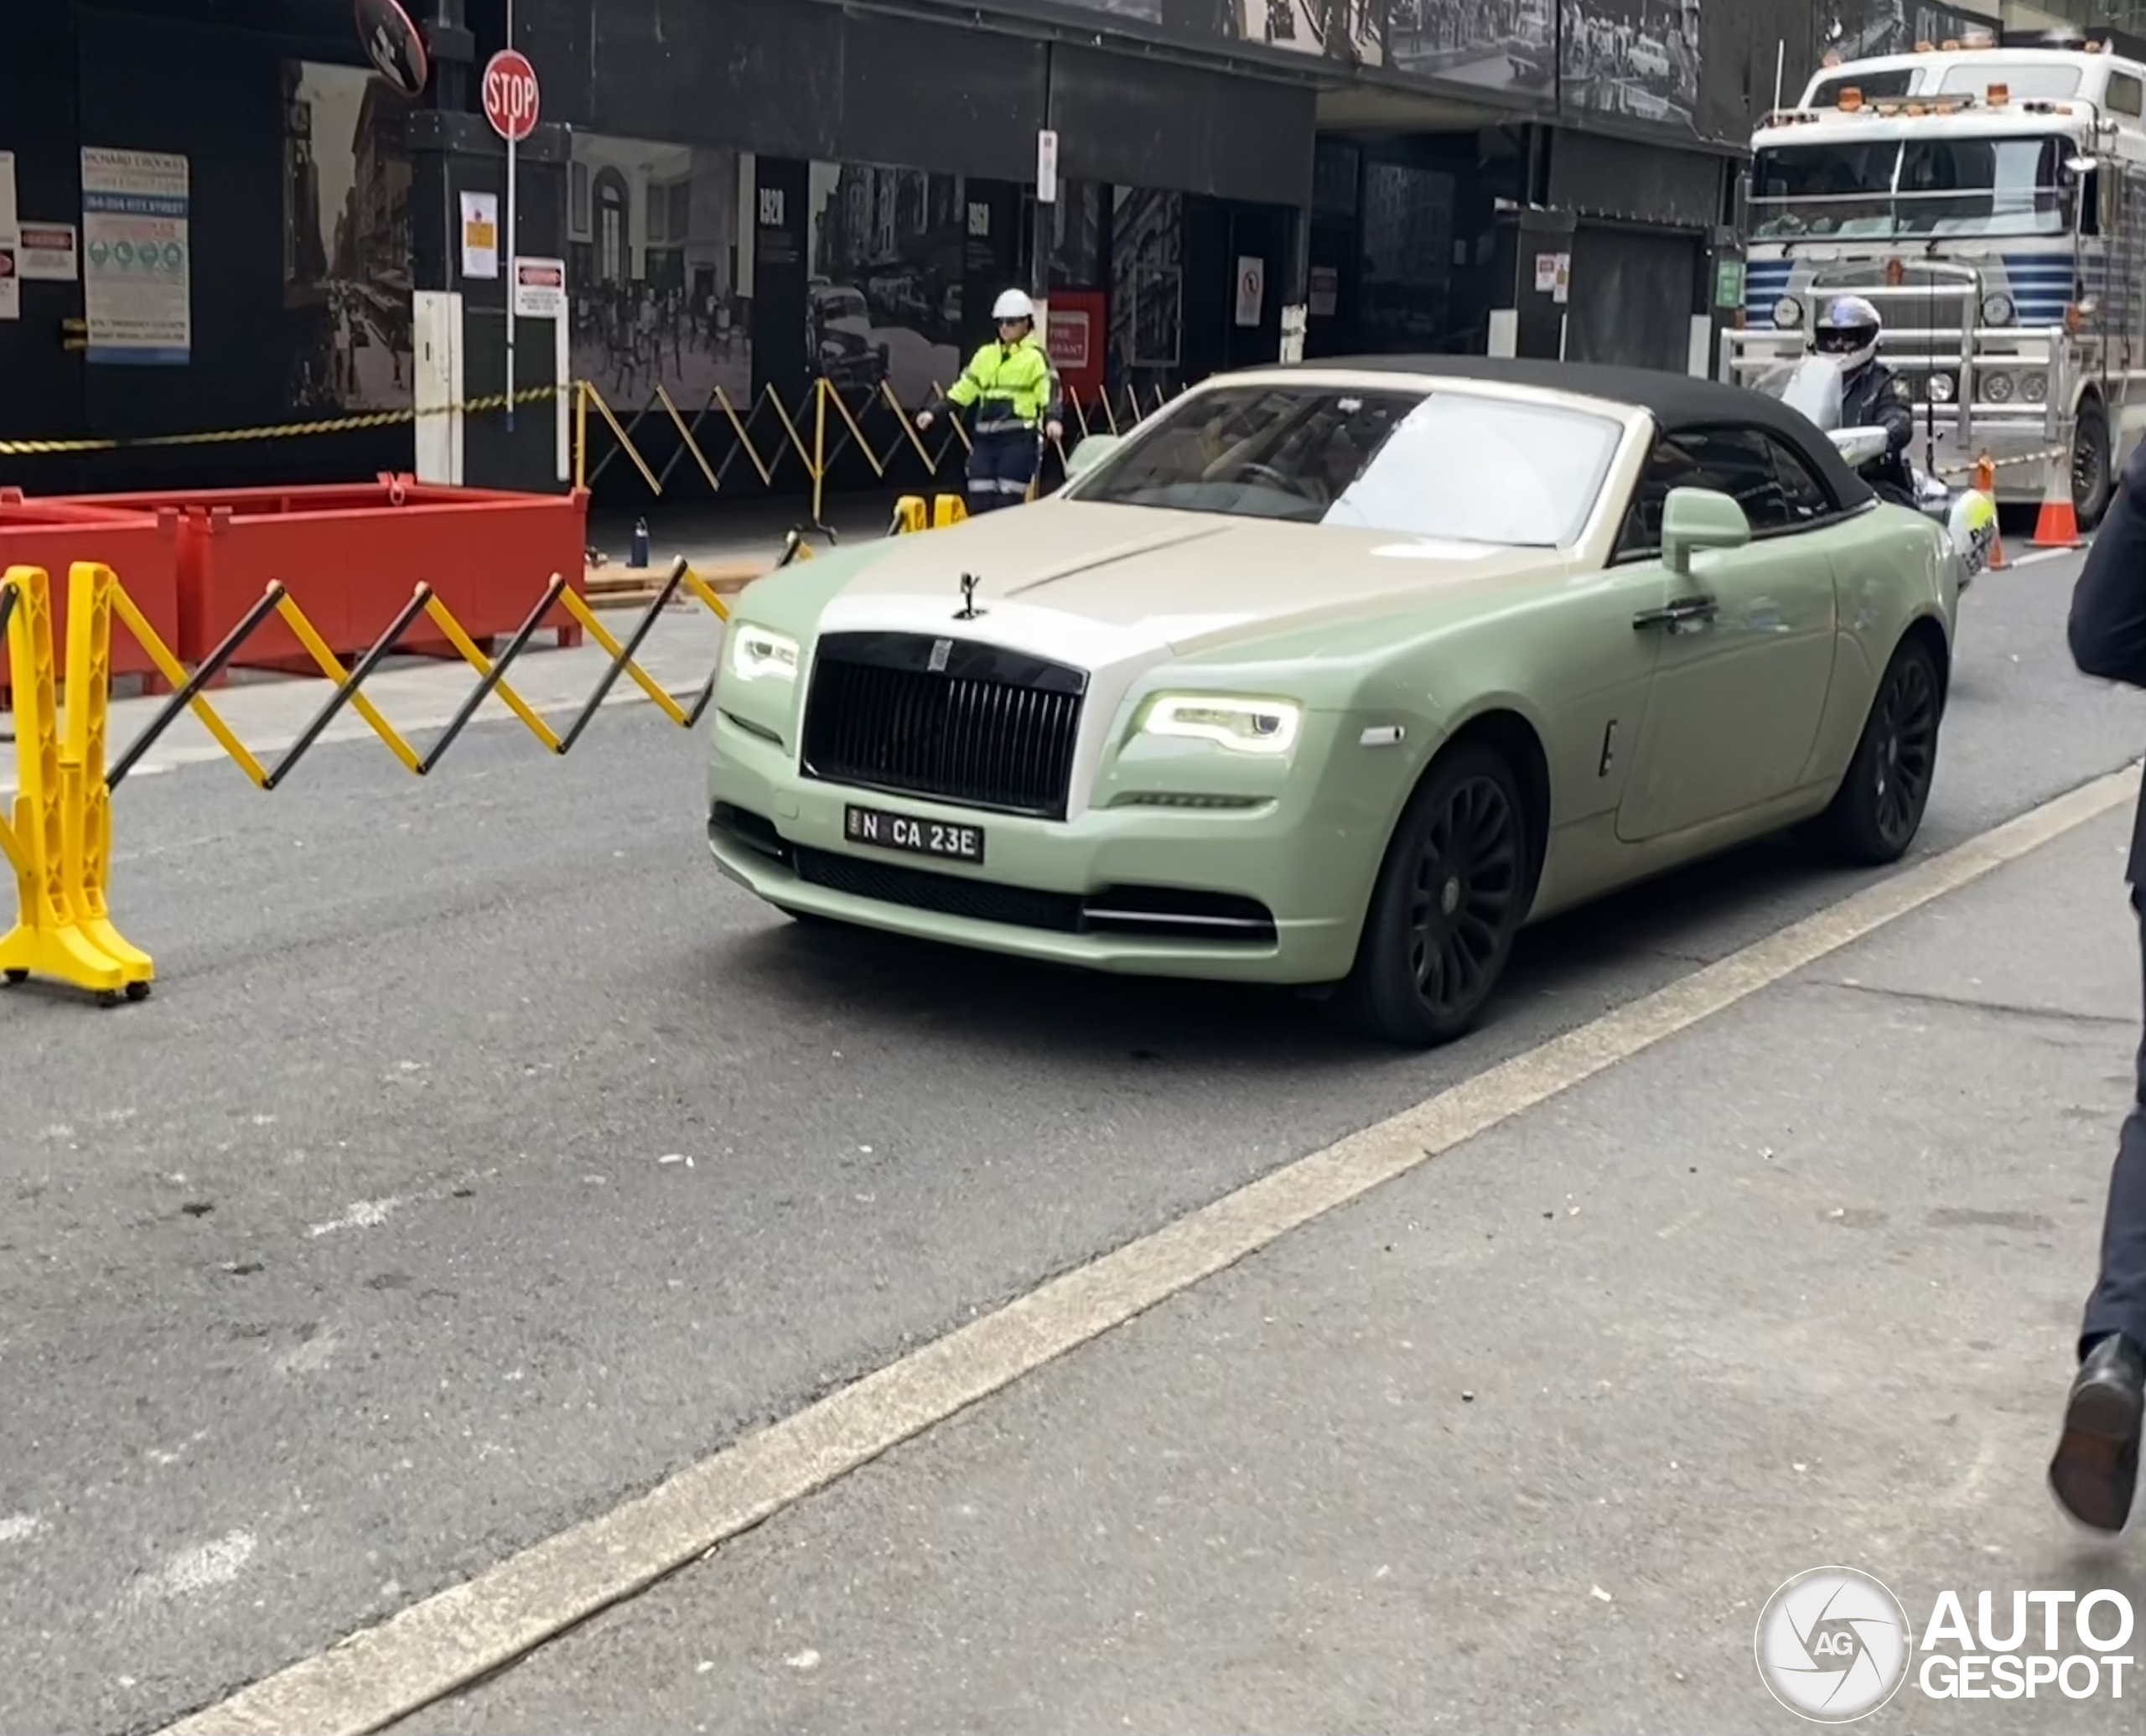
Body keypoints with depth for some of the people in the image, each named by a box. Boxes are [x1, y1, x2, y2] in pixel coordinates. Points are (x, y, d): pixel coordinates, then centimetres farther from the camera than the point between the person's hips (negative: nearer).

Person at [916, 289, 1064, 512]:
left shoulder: (1035, 356, 2)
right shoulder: (986, 355, 17)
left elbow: (1049, 392, -10)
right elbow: (962, 391, 20)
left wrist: (1052, 419, -29)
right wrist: (934, 411, 11)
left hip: (1018, 437, -5)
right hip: (985, 436, 5)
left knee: (1008, 501, -9)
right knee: (979, 500, 1)